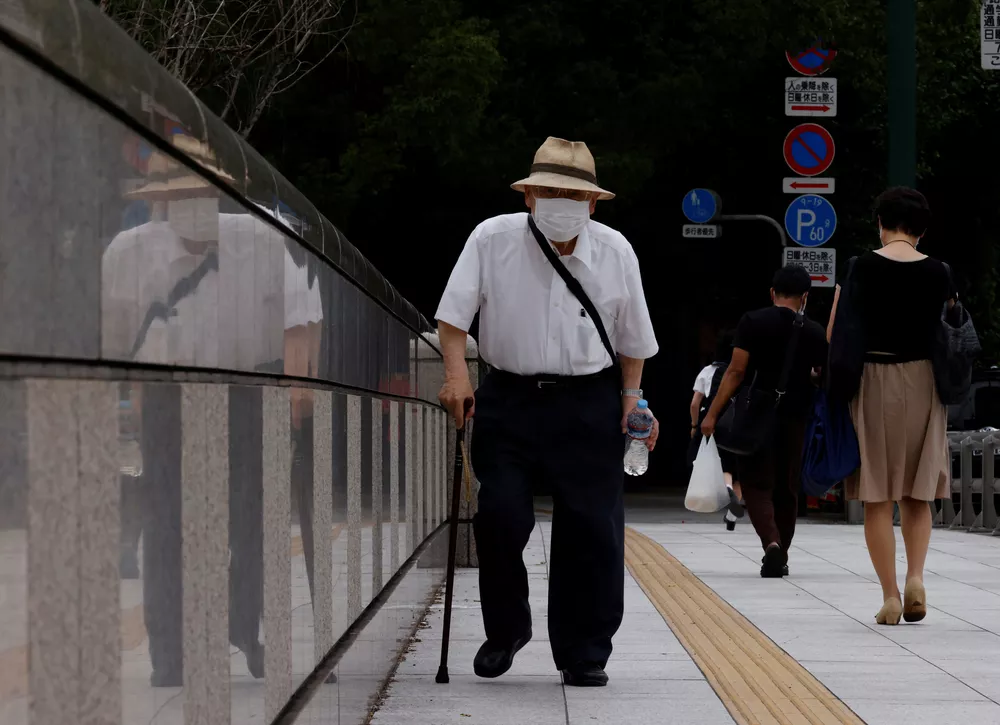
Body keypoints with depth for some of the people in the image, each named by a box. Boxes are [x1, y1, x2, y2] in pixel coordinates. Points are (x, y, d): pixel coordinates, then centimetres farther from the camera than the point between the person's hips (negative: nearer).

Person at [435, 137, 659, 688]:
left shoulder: (615, 251, 1)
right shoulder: (492, 239, -5)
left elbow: (632, 337, 12)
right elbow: (453, 315, -4)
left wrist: (632, 397, 6)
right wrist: (456, 375, -17)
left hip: (589, 403, 1)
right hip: (508, 399, -1)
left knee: (592, 528, -1)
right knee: (500, 517, -7)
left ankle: (584, 654, 12)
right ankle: (505, 631, 18)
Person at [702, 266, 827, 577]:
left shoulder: (752, 323, -5)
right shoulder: (815, 332, 1)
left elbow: (736, 371, -9)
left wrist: (712, 414, -7)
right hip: (796, 419, 2)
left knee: (756, 484, 2)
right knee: (787, 489, 14)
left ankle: (771, 543, -22)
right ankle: (780, 557, 19)